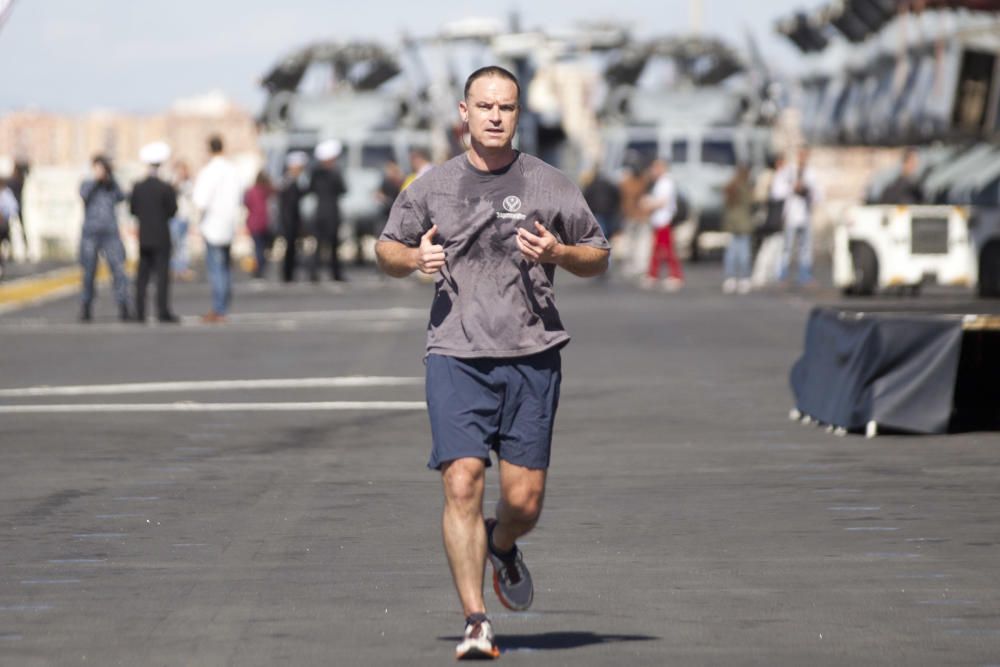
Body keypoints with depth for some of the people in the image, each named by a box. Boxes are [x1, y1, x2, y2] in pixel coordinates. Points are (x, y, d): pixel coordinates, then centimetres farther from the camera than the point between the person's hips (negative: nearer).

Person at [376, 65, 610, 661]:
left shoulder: (550, 186, 5)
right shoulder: (432, 187, 8)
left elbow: (599, 257, 12)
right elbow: (387, 249, 20)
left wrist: (559, 253, -9)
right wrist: (413, 258, -3)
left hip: (531, 356, 0)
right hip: (456, 356, 0)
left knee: (524, 501, 0)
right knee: (462, 485, -14)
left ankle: (501, 546, 37)